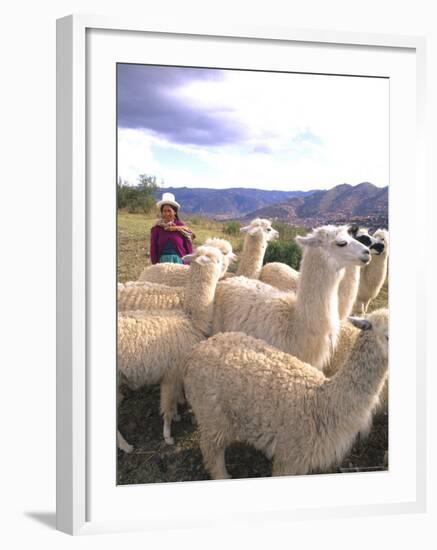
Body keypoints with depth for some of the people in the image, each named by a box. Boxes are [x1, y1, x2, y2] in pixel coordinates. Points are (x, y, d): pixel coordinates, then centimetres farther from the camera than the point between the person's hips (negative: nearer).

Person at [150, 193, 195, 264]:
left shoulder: (181, 227, 2)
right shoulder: (157, 227, 5)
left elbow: (189, 248, 5)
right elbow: (153, 248, 7)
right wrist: (155, 265, 2)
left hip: (180, 260, 0)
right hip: (163, 261, 1)